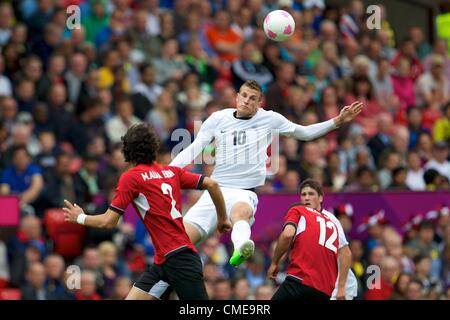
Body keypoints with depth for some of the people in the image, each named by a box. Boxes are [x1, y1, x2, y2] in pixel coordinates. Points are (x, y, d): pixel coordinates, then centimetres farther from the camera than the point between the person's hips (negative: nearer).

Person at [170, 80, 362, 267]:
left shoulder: (270, 119, 7)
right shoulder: (218, 119, 8)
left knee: (241, 211, -41)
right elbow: (193, 150, 6)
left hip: (245, 192, -3)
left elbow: (305, 133, 20)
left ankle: (240, 248, -72)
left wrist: (337, 121, 13)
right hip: (215, 189, 3)